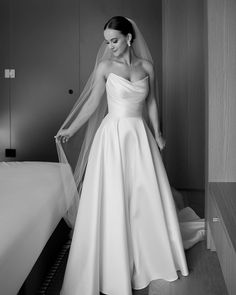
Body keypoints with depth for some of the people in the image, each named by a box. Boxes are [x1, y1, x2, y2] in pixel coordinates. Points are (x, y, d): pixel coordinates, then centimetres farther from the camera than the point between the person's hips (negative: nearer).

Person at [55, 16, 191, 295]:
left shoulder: (146, 66, 5)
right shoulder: (105, 67, -1)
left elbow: (151, 103, 12)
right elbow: (92, 102, 2)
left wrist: (157, 133, 11)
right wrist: (70, 130, 1)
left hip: (140, 135, 3)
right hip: (113, 135, -2)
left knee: (147, 197, 9)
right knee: (112, 201, -1)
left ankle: (150, 257, 29)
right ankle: (116, 268, 13)